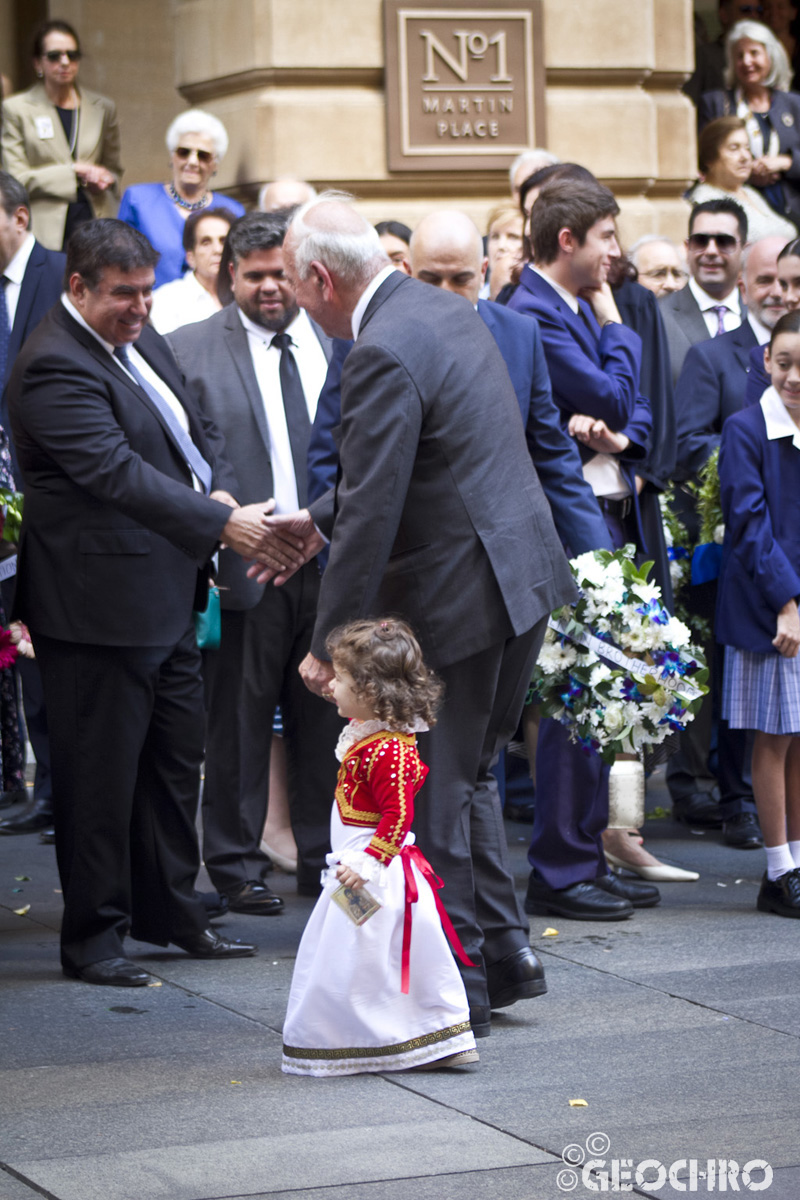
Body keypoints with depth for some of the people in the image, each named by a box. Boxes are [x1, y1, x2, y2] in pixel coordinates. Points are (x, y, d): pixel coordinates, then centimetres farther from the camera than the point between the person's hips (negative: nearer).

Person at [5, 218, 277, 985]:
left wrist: (222, 492, -6)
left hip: (166, 596, 10)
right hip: (99, 602, -10)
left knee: (175, 758, 18)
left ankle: (170, 912, 31)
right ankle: (93, 936, 11)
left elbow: (195, 430, 16)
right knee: (101, 772, 0)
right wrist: (218, 524, -32)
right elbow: (118, 471, -28)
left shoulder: (138, 338, 11)